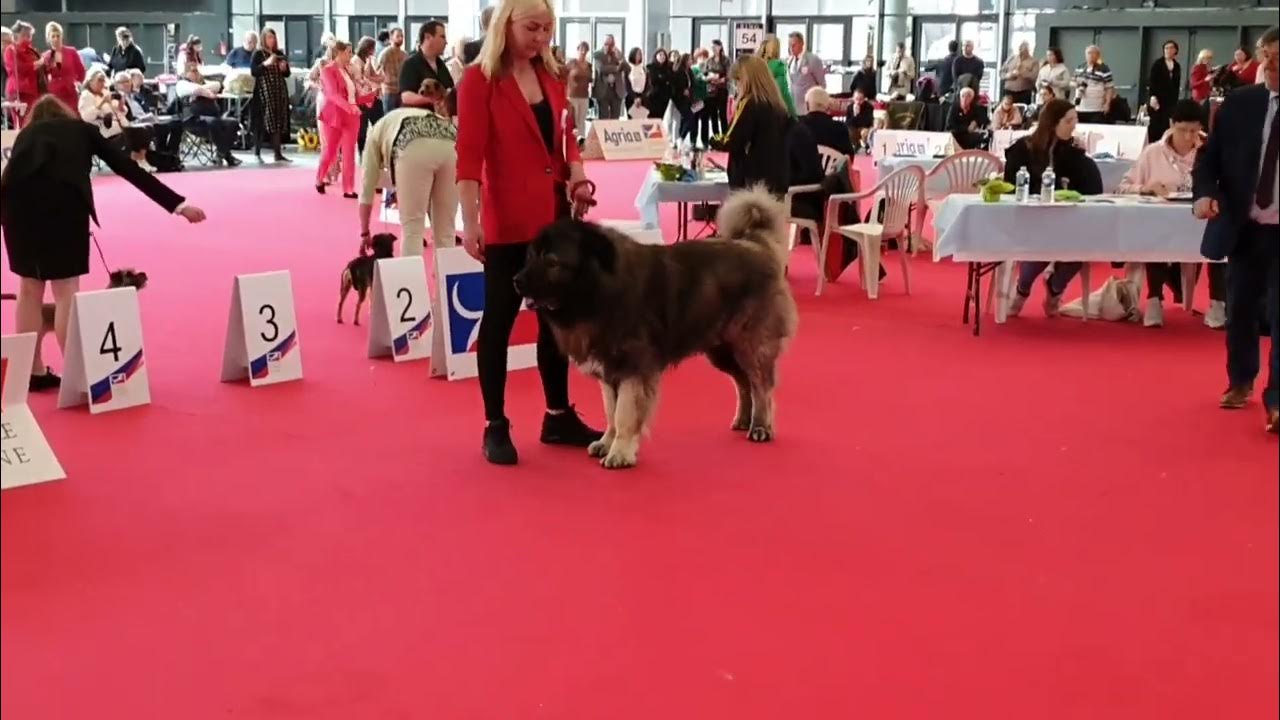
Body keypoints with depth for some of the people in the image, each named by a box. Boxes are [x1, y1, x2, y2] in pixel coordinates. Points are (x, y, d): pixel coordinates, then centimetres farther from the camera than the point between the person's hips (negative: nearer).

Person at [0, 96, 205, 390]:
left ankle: (33, 371, 22)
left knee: (29, 288, 16)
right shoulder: (82, 130, 29)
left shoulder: (26, 133, 34)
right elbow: (128, 168, 21)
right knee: (66, 290, 5)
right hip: (64, 196, -2)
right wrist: (178, 203, 18)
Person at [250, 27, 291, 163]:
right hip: (264, 92, -5)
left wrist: (284, 68, -4)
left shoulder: (280, 53, 13)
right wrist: (266, 63, -21)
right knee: (263, 121, -8)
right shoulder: (258, 53, -2)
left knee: (279, 121, 4)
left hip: (279, 91, 5)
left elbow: (287, 74, 17)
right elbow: (253, 71, -13)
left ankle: (278, 153, 6)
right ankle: (257, 153, -2)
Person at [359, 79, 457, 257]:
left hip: (413, 149, -4)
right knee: (445, 232, 14)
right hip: (452, 145, 4)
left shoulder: (377, 130, 35)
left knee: (412, 230, 6)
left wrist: (364, 233, 41)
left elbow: (367, 188, 35)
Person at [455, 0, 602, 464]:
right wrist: (470, 222, -19)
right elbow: (469, 155, -13)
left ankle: (558, 417, 24)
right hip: (508, 219, -7)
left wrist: (578, 175, -3)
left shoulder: (550, 77, 11)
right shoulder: (479, 80, -8)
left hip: (556, 213, 7)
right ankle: (495, 426, 9)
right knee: (499, 318, 1)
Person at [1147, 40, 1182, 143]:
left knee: (1166, 126, -1)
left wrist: (1175, 100, 8)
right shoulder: (1157, 64, -1)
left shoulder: (1177, 66, 12)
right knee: (1154, 124, -4)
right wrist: (1153, 96, -19)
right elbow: (1151, 80, -8)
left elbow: (1177, 85, 13)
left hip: (1170, 100, 4)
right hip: (1157, 99, -4)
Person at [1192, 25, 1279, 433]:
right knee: (1240, 309, 16)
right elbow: (1209, 155, 5)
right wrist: (1205, 193, -14)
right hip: (1245, 226, 3)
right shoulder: (1239, 103, 0)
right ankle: (1240, 382, 35)